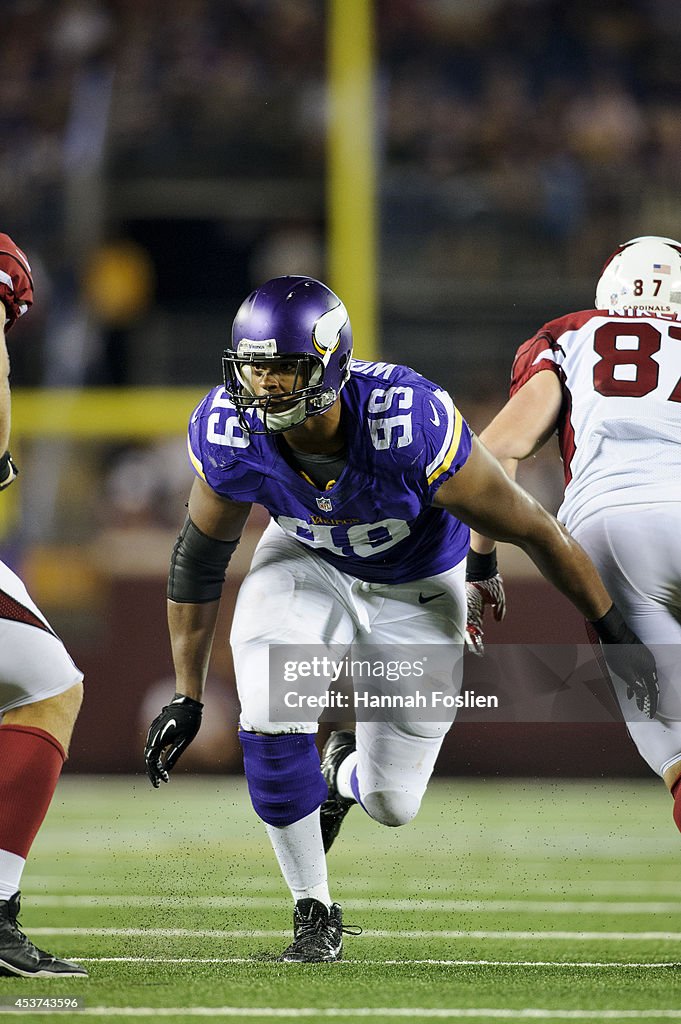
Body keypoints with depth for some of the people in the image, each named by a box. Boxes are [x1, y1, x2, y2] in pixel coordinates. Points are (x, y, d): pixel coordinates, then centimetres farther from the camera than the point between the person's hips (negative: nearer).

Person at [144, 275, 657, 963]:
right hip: (307, 565, 1)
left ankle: (346, 769, 43)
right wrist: (186, 696, -2)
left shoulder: (408, 424, -39)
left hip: (415, 590, -1)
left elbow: (533, 530, -26)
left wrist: (614, 632, -17)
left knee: (391, 802, 2)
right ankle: (314, 913, -1)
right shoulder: (231, 435, -28)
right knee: (271, 722, -25)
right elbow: (200, 553, -7)